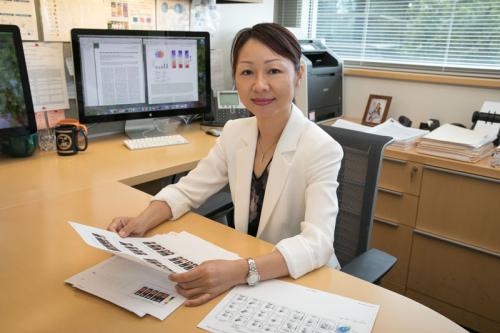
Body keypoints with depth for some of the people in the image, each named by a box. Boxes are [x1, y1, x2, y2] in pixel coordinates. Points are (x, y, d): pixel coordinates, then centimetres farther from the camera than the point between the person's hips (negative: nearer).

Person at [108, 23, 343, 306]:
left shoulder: (322, 150, -19)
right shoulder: (235, 132, -3)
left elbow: (317, 243, -27)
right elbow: (188, 190, 2)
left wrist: (240, 272, -41)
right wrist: (142, 222, -15)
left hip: (304, 281, -4)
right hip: (245, 274, 4)